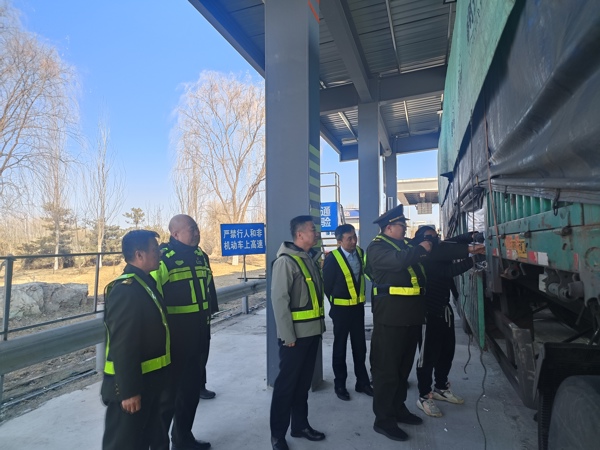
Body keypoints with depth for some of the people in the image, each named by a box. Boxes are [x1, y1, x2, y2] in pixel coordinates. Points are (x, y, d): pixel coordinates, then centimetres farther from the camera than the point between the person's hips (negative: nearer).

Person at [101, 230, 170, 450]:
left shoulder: (145, 283, 7)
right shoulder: (126, 291, -25)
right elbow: (123, 347, -26)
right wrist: (128, 391, -23)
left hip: (148, 381, 9)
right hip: (131, 386, -9)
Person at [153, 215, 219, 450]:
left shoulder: (200, 256, 9)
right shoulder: (163, 257, -15)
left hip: (198, 336, 8)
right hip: (174, 338, -7)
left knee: (192, 389, 20)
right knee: (168, 391, 6)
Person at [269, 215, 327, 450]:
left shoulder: (311, 258, 10)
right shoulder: (286, 261, -15)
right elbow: (279, 299, -17)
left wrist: (320, 324, 12)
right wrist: (288, 335, -18)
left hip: (312, 332, 8)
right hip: (295, 335, -7)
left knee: (304, 382, 19)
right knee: (286, 384, 6)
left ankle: (300, 425, 35)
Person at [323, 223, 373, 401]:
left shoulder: (359, 252, -2)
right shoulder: (332, 258, -17)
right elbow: (327, 285, -9)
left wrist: (361, 296, 9)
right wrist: (335, 304, 0)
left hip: (358, 306, 5)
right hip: (341, 308, -5)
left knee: (360, 346, 14)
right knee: (340, 347, 9)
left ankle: (362, 382, 29)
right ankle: (340, 384, 24)